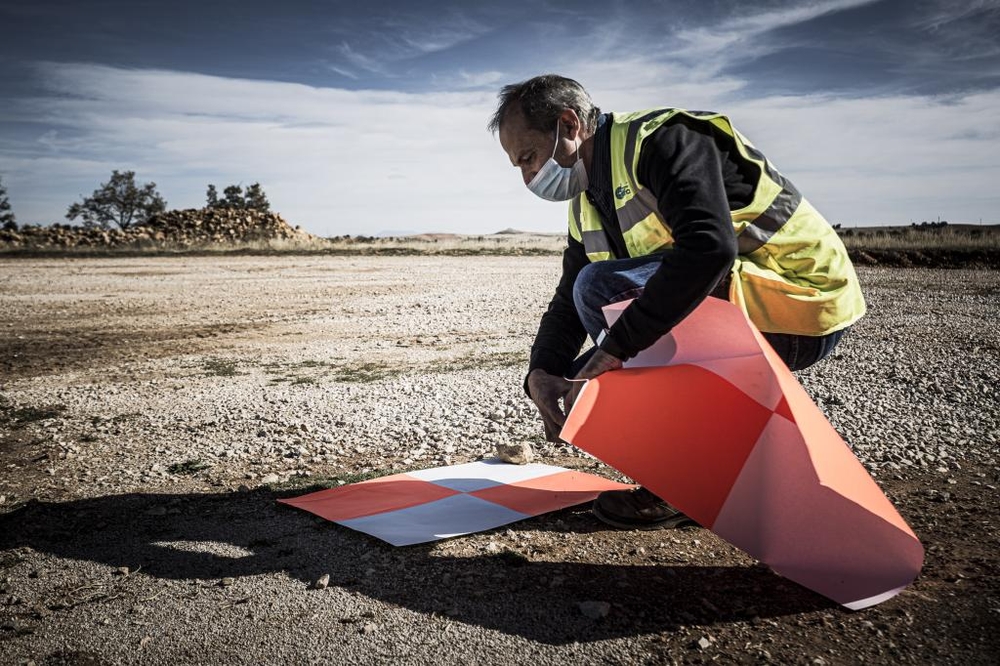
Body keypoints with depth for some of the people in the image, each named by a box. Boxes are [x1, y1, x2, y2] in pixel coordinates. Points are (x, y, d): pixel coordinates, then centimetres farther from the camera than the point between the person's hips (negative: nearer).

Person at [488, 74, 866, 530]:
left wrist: (611, 353, -34)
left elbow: (709, 248, -35)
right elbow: (567, 303, 10)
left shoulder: (663, 140, -18)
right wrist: (541, 373, -11)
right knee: (582, 385, 3)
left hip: (802, 309, -9)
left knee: (601, 287, -23)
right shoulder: (587, 206, 11)